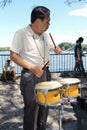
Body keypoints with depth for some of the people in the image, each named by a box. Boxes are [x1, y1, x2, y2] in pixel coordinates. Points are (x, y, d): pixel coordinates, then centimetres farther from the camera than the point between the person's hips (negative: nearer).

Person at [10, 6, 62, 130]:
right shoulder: (21, 33, -12)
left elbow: (53, 47, 21)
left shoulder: (46, 35, 7)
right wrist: (32, 67, -25)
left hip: (45, 74, 6)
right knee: (31, 109, -1)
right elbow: (13, 55, -14)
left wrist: (57, 49, -6)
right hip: (30, 76, -6)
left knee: (44, 106, 15)